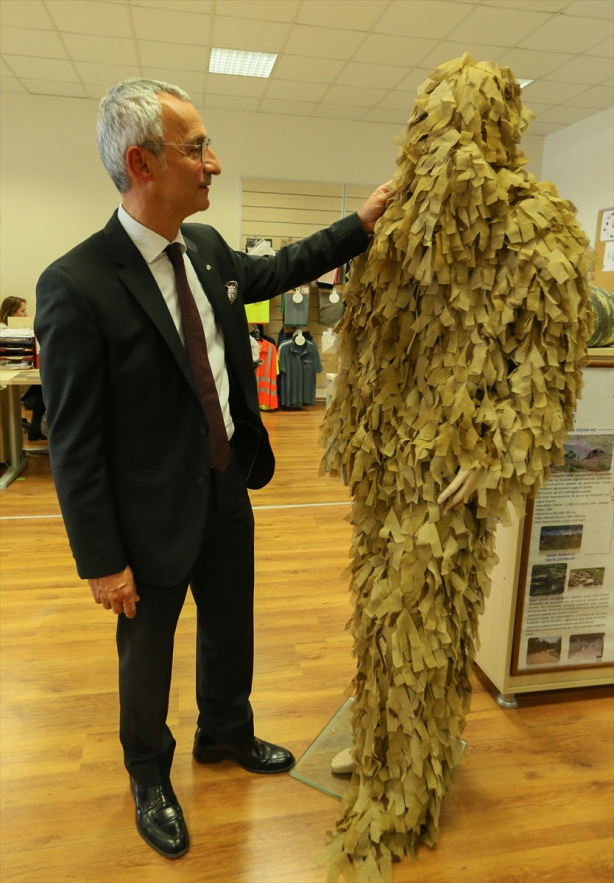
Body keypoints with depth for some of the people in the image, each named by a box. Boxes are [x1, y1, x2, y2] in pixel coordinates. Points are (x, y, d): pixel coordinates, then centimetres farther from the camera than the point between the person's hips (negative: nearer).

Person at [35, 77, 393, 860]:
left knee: (231, 628, 25)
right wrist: (101, 562, -14)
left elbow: (274, 272, 20)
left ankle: (225, 735, 54)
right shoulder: (76, 287, -23)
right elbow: (74, 443, -19)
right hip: (157, 511, -6)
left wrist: (361, 225, 14)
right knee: (148, 652, 18)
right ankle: (149, 777, 47)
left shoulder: (207, 248, -1)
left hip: (229, 486, 7)